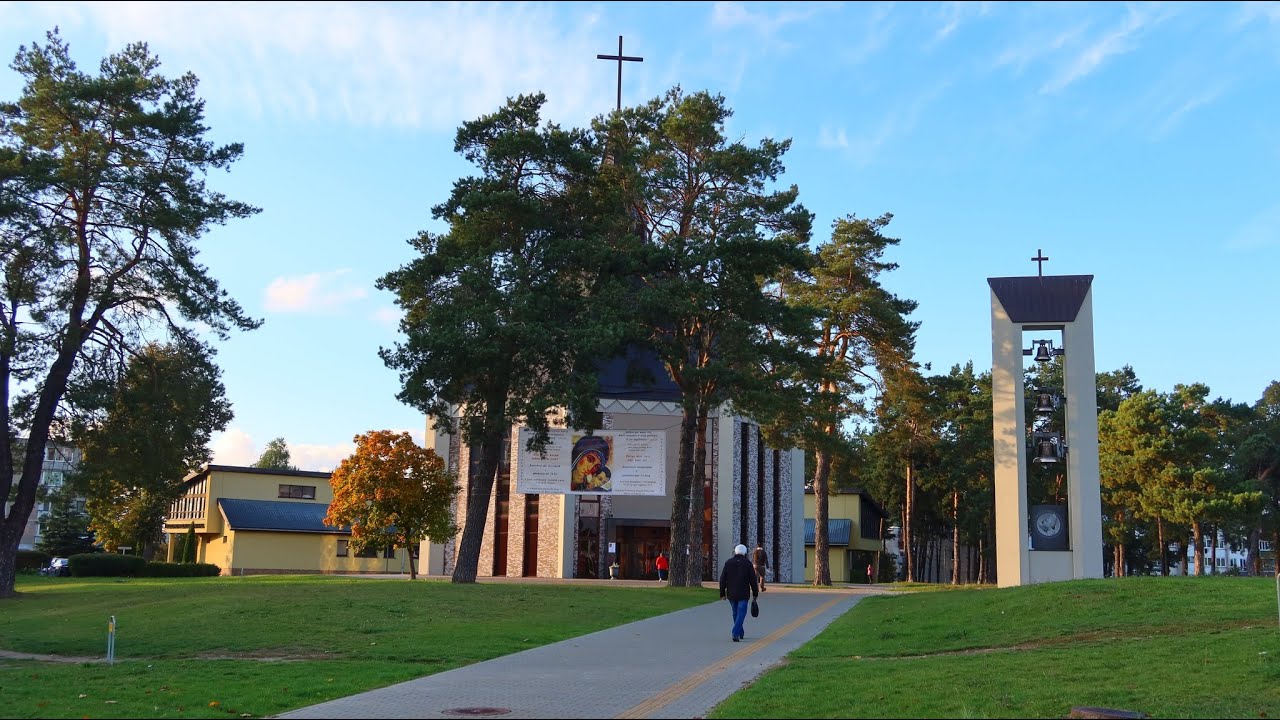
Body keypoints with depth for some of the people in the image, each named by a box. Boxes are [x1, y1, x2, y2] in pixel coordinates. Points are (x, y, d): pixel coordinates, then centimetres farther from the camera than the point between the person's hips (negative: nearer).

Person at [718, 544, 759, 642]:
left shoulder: (728, 563, 1)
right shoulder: (747, 563, -5)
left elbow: (722, 579, -1)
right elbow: (753, 580, -4)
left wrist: (722, 593, 6)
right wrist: (755, 593, 5)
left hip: (731, 594, 3)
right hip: (743, 594, -3)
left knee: (735, 613, 18)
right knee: (741, 613, -2)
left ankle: (740, 633, 31)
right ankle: (735, 633, -18)